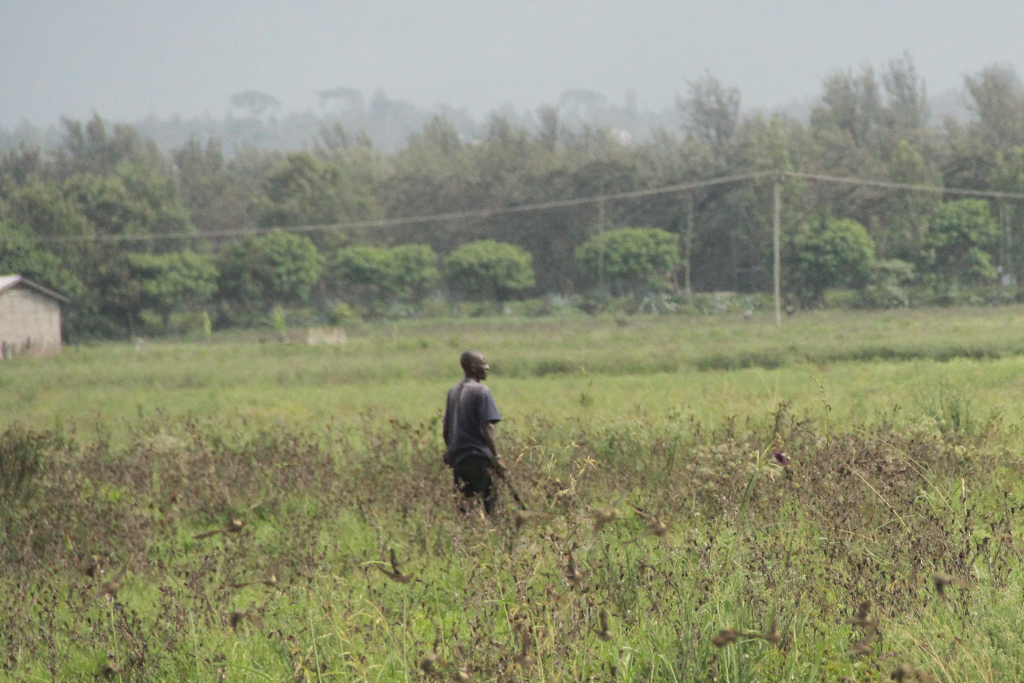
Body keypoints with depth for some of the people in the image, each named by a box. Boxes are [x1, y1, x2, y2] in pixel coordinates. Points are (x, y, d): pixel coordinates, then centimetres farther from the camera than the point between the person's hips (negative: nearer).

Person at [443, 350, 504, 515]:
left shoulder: (453, 392, 13)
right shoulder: (481, 391, -9)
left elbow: (445, 429, 17)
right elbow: (487, 427, -16)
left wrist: (448, 450, 30)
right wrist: (496, 456, -18)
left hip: (456, 458, 8)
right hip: (478, 457, -8)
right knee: (489, 496, -7)